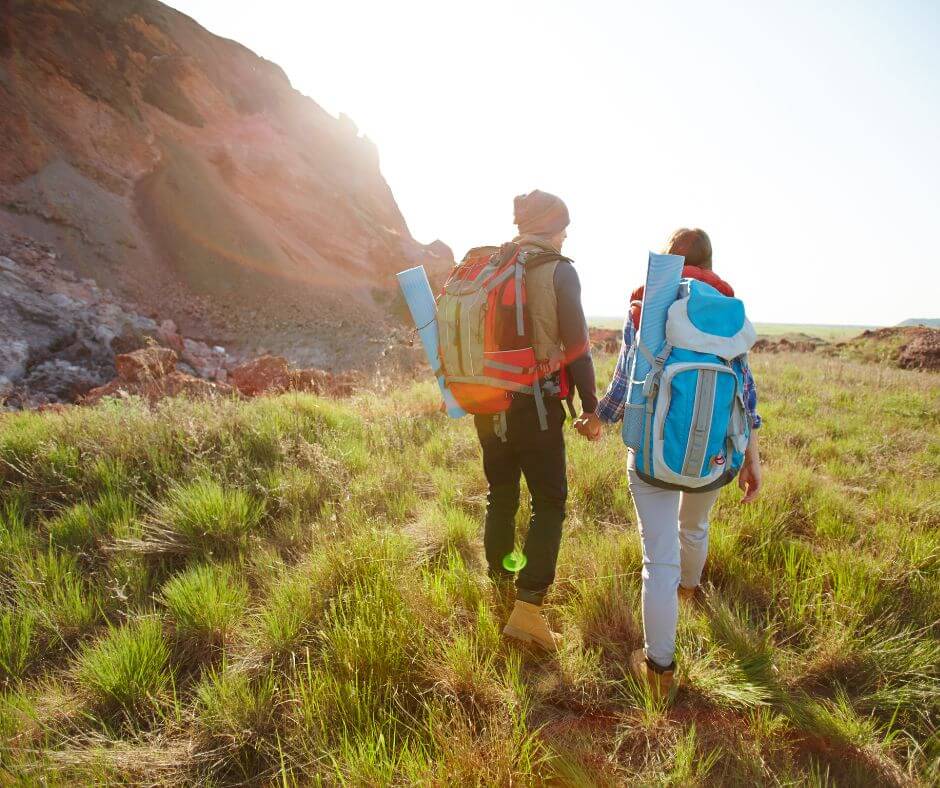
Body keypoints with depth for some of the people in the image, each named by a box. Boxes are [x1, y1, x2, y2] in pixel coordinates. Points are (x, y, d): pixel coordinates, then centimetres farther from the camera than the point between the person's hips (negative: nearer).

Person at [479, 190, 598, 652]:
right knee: (549, 503, 3)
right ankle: (527, 608, -2)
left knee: (501, 496, 19)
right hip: (535, 404, -5)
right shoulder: (558, 271, -7)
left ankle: (500, 581, 32)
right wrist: (591, 407, -2)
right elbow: (576, 345, -10)